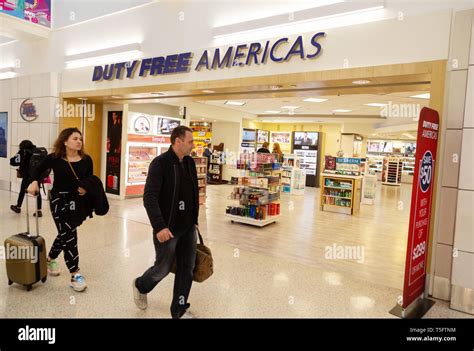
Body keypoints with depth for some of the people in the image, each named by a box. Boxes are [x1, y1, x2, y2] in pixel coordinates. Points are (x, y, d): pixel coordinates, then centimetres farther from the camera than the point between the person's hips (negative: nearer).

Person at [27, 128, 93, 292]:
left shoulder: (86, 160, -2)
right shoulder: (54, 158, -7)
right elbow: (38, 170, 9)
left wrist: (86, 189, -14)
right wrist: (34, 182, -8)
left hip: (76, 201, 4)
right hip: (59, 200, -4)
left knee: (65, 234, 18)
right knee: (69, 236, -9)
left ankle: (50, 260, 45)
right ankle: (75, 275, -4)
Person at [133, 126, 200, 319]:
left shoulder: (190, 163, 6)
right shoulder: (160, 163, -15)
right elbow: (149, 198, -21)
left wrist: (195, 219, 15)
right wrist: (159, 226, -27)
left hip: (188, 227, 6)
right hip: (167, 228, -6)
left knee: (187, 269, 10)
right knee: (163, 268, 9)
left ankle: (179, 310, 26)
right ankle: (141, 286, 40)